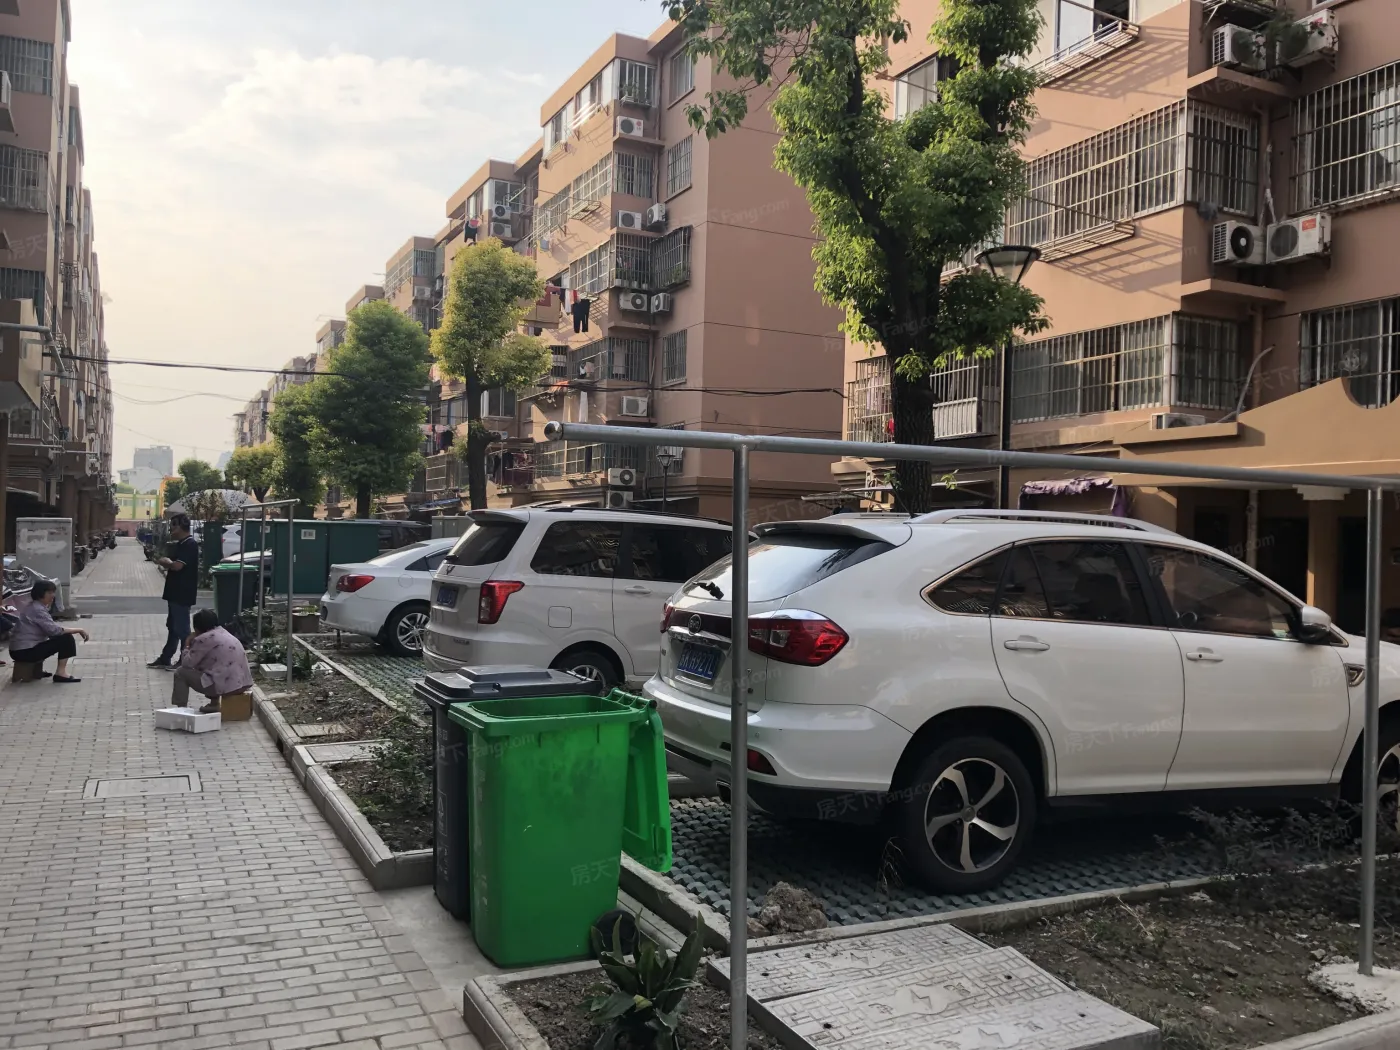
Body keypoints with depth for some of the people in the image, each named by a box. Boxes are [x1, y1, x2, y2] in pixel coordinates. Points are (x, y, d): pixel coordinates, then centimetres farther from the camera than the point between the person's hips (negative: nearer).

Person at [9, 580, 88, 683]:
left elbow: (50, 630, 13)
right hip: (24, 651, -10)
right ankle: (60, 673, -14)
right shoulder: (37, 610, -16)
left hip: (20, 649, 10)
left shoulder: (35, 607, 16)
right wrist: (79, 630, -16)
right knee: (66, 639, -12)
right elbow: (55, 630, -24)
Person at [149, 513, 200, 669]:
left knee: (182, 628, -3)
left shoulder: (190, 544, -17)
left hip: (183, 594, -10)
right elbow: (171, 564, 18)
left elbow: (177, 566, -26)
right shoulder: (179, 544, 14)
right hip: (175, 592, 10)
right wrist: (164, 561, -3)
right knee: (172, 627, 16)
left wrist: (165, 562, -7)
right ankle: (165, 658, 23)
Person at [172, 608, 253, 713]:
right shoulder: (223, 633, 19)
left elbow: (187, 663, -3)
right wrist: (194, 645, 25)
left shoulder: (203, 639, -7)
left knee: (181, 672, 7)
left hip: (226, 685, -8)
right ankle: (214, 704, 31)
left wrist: (187, 647, 14)